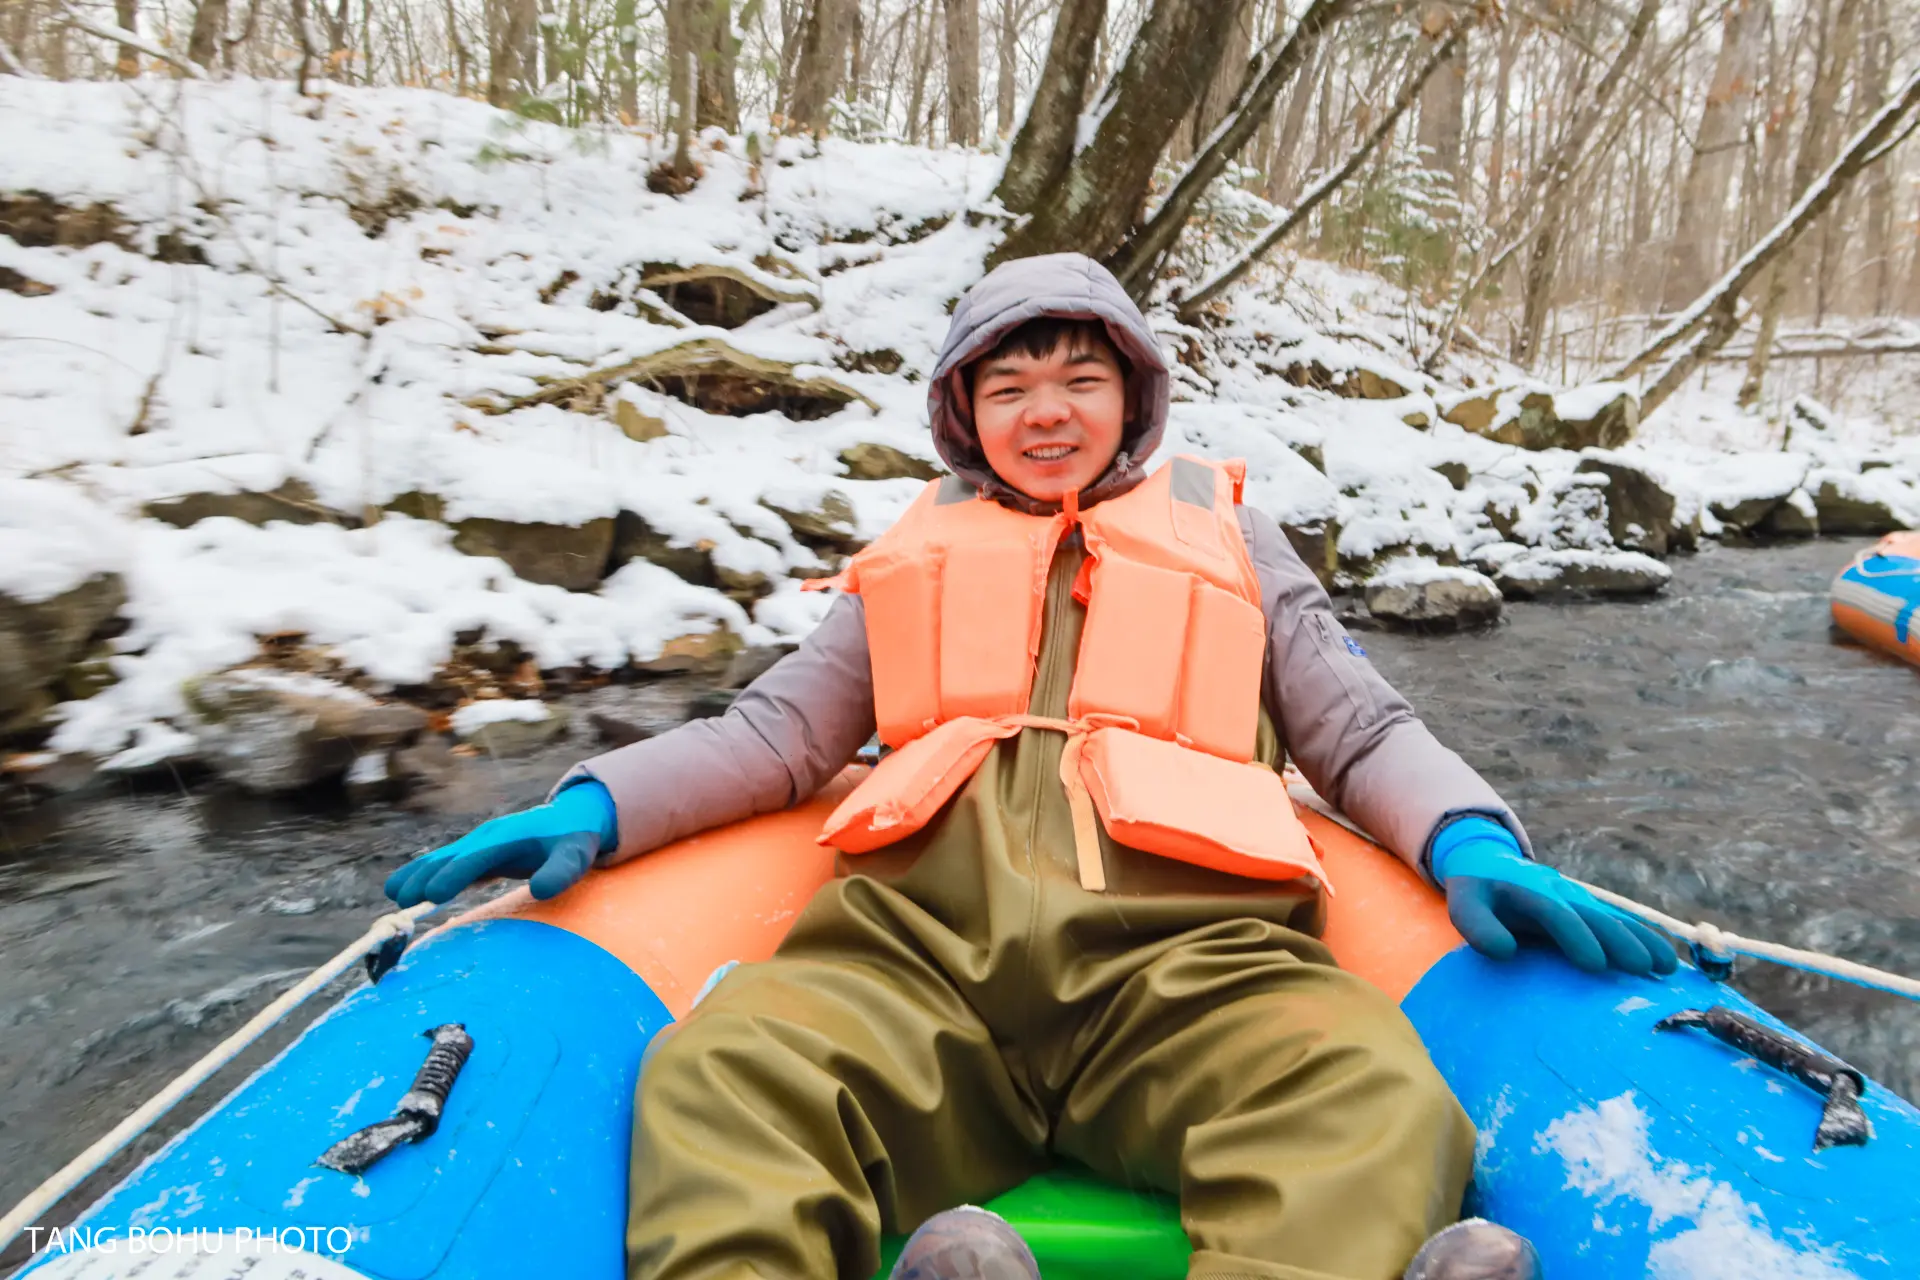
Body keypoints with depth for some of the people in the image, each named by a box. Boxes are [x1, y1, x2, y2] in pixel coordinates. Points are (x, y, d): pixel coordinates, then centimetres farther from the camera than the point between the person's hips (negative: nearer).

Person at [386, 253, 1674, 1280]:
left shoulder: (1227, 532, 28)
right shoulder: (921, 553, 30)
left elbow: (1362, 728, 21)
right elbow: (775, 734, 22)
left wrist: (1471, 842, -2)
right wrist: (594, 805, 5)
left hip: (1183, 944, 0)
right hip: (917, 943, 1)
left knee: (1372, 1098, -32)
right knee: (720, 1073, -30)